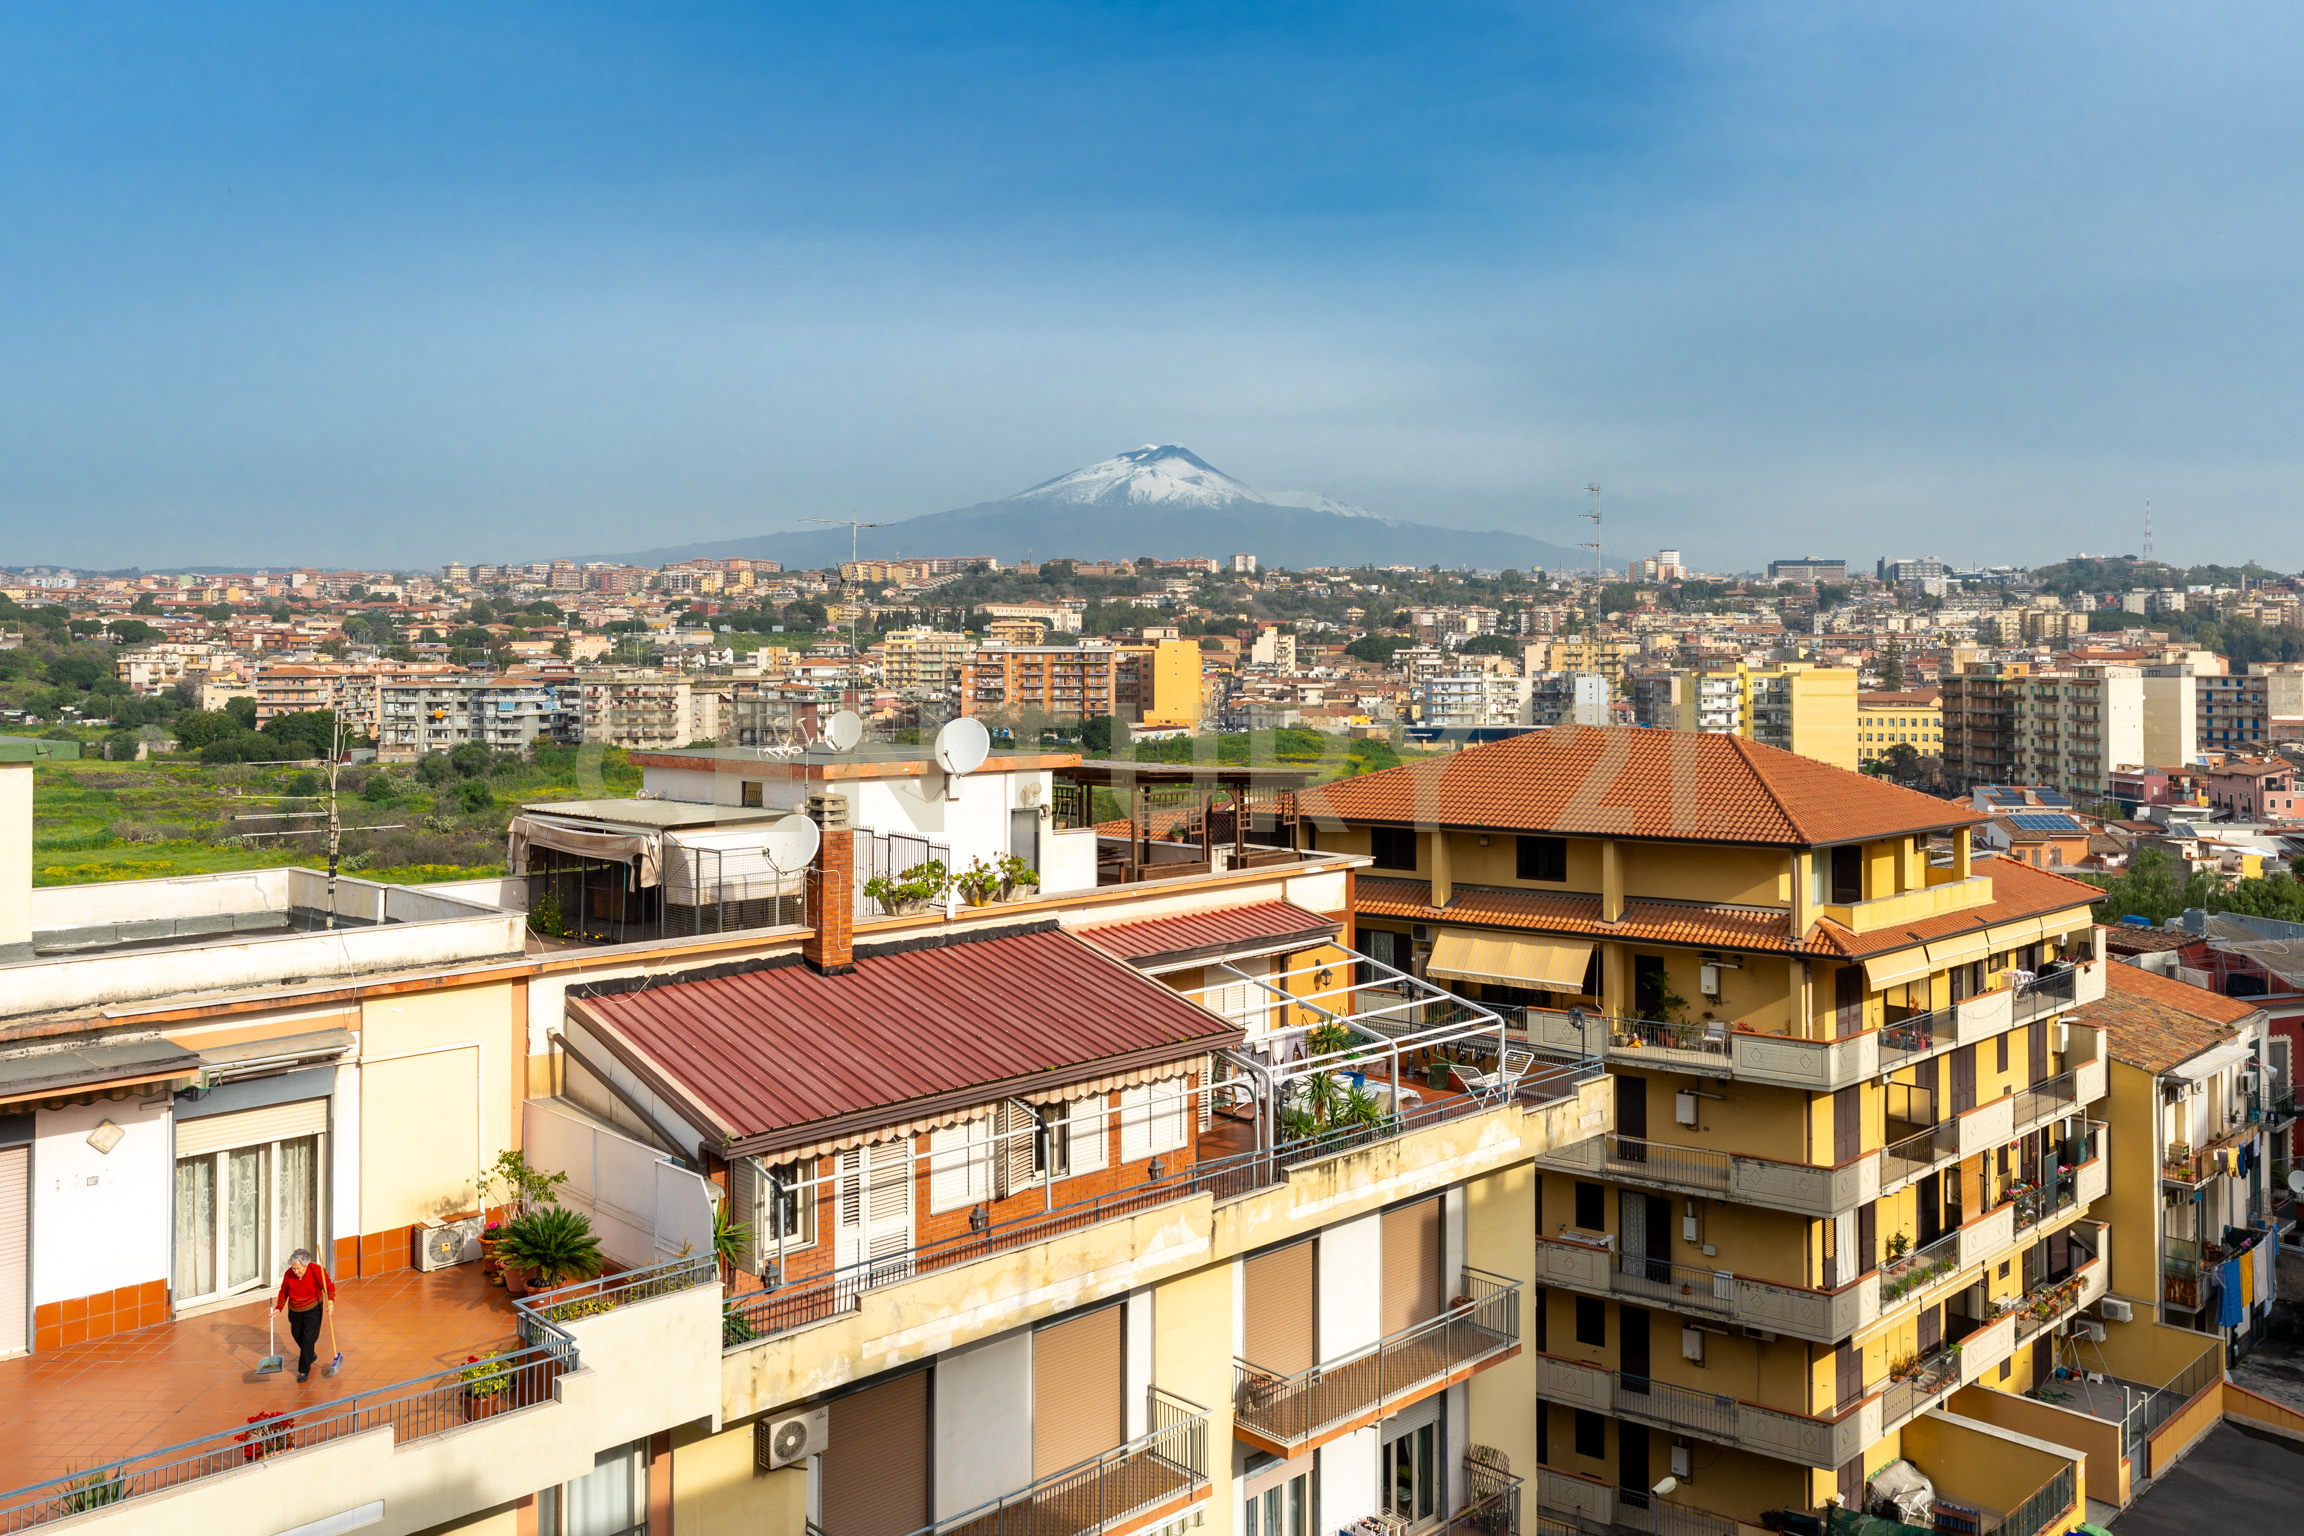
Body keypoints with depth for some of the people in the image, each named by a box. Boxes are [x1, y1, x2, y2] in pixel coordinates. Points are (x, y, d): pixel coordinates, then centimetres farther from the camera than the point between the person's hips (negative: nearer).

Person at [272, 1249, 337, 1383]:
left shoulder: (316, 1271, -25)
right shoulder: (289, 1274, -16)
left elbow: (329, 1286, -17)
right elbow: (284, 1291, 0)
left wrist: (330, 1300, -34)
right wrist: (278, 1308, -11)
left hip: (313, 1309, -5)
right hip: (295, 1310, 5)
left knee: (309, 1338, -9)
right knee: (296, 1334, 20)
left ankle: (304, 1370, 1)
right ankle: (310, 1355, 48)